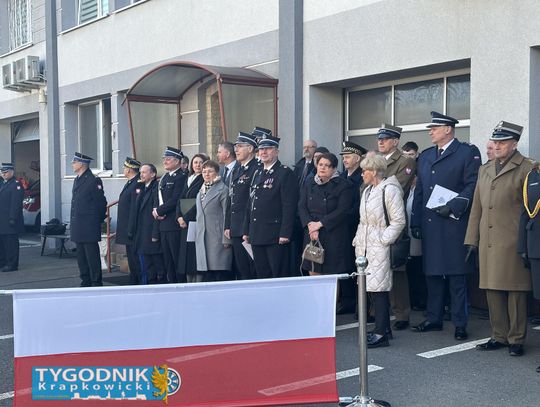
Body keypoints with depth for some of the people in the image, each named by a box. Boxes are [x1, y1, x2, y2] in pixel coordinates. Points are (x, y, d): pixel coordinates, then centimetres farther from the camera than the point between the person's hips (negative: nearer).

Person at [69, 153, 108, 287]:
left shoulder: (93, 180, -11)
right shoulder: (77, 180, 16)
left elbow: (101, 202, -10)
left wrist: (99, 220, -2)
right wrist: (73, 224, 16)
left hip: (89, 227, -9)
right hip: (78, 228, 9)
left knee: (92, 256, -5)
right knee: (81, 256, 13)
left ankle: (96, 283, 1)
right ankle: (86, 282, 21)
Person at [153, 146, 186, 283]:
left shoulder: (181, 177, -9)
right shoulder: (163, 178, 19)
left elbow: (175, 200, -17)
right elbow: (159, 199, 20)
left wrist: (159, 211, -10)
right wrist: (157, 211, 1)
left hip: (174, 225, -9)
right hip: (163, 224, 9)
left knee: (178, 259, -5)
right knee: (168, 260, 11)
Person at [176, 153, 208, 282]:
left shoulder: (205, 181, -5)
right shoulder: (188, 181, 19)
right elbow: (180, 201, 15)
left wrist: (186, 218, -14)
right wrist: (179, 217, -1)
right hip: (185, 223, 8)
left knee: (196, 256, -10)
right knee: (186, 255, 7)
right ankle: (188, 282, 12)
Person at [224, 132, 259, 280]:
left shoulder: (257, 169, -9)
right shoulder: (236, 171, 18)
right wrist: (227, 225, 15)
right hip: (236, 229, 8)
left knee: (251, 269, -5)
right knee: (240, 269, 11)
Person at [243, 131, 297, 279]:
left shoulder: (285, 173, -6)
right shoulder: (258, 174, 18)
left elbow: (289, 206, -12)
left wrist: (285, 234, -18)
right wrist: (246, 231, 16)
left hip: (275, 237, -7)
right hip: (257, 236, 7)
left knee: (279, 275, -4)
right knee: (262, 276, 11)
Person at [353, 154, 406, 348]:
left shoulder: (390, 190, -10)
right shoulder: (367, 191, 18)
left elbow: (398, 221, -13)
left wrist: (384, 240, -14)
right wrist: (358, 240, 15)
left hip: (379, 248, -9)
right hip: (365, 247, 9)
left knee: (378, 288, -10)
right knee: (372, 287, 10)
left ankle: (381, 333, -7)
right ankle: (383, 327, 19)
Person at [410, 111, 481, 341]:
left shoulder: (468, 152, -1)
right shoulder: (425, 156, 18)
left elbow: (472, 186, -9)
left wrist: (452, 207, -18)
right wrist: (415, 222, 11)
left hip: (454, 225, -6)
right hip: (430, 225, 6)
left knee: (457, 276, -2)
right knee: (432, 274, 11)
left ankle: (460, 324, 5)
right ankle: (434, 319, 20)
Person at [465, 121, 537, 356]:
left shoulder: (526, 168, -2)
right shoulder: (485, 170, 18)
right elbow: (477, 208, 19)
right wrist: (472, 240, 14)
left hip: (513, 244, -6)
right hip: (488, 243, 6)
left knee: (515, 291, 0)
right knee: (492, 290, 9)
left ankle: (516, 339, 11)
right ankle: (499, 336, 20)